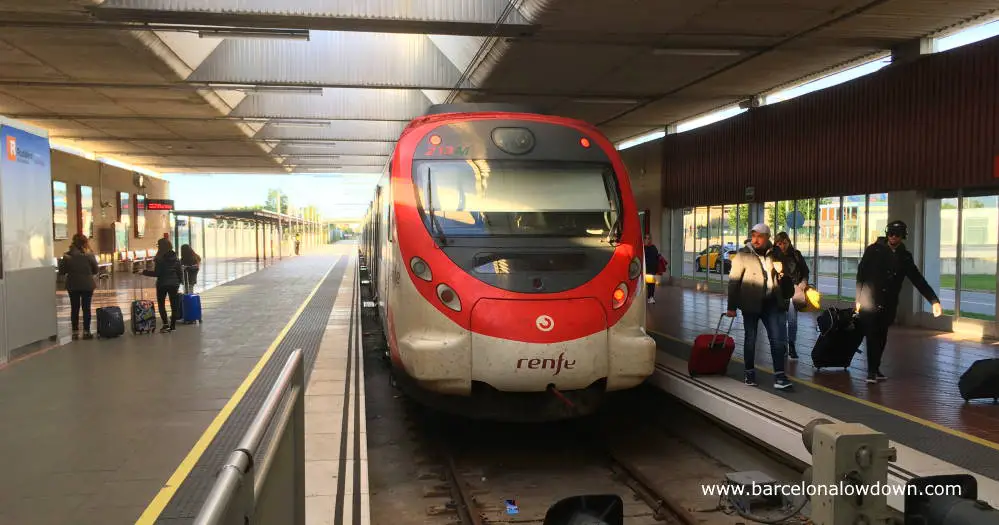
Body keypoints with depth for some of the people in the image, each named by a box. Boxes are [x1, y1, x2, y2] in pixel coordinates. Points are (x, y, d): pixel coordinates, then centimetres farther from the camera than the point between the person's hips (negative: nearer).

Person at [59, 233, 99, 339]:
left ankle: (75, 332, 12)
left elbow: (61, 272, -4)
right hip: (87, 285, -1)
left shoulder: (67, 256, -8)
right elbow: (95, 270, -3)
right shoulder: (89, 255, -11)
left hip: (72, 285, 1)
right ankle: (86, 331, 7)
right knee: (86, 308, 6)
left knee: (74, 309, 10)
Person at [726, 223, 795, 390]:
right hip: (751, 304, -3)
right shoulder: (743, 255, -8)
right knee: (750, 338, 8)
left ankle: (779, 376, 0)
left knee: (777, 338, -2)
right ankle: (750, 373, 22)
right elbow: (733, 281, -8)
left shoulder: (775, 253, 4)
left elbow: (781, 275, 19)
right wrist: (731, 307, -10)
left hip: (771, 303, 3)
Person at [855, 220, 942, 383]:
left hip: (888, 305, 3)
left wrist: (934, 301, -2)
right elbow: (861, 274, 0)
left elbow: (918, 280, 6)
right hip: (869, 301, -3)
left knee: (881, 338, 8)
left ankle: (876, 369, 20)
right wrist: (858, 299, -3)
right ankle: (872, 371, -2)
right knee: (872, 337, -7)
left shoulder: (905, 256, 7)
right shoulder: (874, 250, -2)